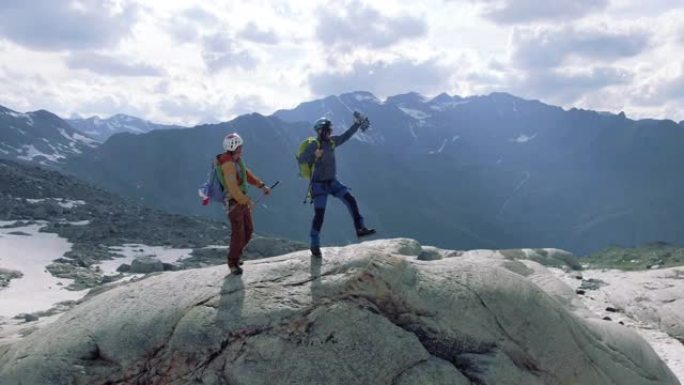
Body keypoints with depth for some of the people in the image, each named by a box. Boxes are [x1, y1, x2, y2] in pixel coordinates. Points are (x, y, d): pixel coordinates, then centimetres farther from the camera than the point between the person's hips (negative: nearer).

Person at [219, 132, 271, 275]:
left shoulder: (237, 159, 5)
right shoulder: (228, 164, -24)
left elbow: (246, 173, 18)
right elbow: (232, 187, -28)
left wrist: (261, 185, 13)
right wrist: (246, 201, -22)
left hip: (242, 200, 9)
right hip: (234, 202, -9)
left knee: (248, 230, 14)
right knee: (238, 234, -5)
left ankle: (234, 256, 31)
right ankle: (233, 263, 12)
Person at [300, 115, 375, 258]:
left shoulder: (331, 142, 4)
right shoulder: (314, 145, -16)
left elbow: (345, 136, 19)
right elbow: (303, 158, -27)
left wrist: (357, 124, 19)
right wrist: (315, 155, -44)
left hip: (332, 182, 6)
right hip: (319, 184, -6)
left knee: (350, 200, -6)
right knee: (319, 214, -6)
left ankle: (360, 228, 1)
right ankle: (315, 245, 6)